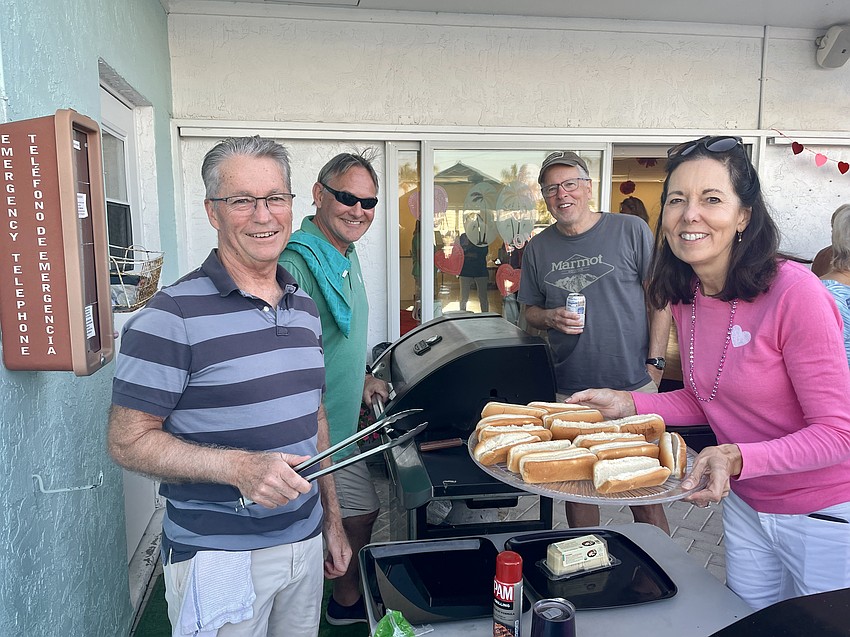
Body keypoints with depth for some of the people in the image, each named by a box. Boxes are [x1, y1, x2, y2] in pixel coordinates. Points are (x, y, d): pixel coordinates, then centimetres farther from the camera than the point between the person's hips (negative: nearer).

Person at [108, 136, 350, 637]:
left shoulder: (305, 308, 6)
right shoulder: (174, 314, -15)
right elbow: (129, 441, -14)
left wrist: (333, 518, 13)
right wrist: (239, 466, -26)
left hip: (305, 542, 6)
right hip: (218, 555, -6)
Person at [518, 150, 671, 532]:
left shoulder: (631, 231, -2)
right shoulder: (538, 248, 8)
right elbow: (530, 311, 16)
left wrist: (654, 363, -6)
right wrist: (550, 318, -7)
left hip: (632, 385, -3)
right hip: (568, 391, 3)